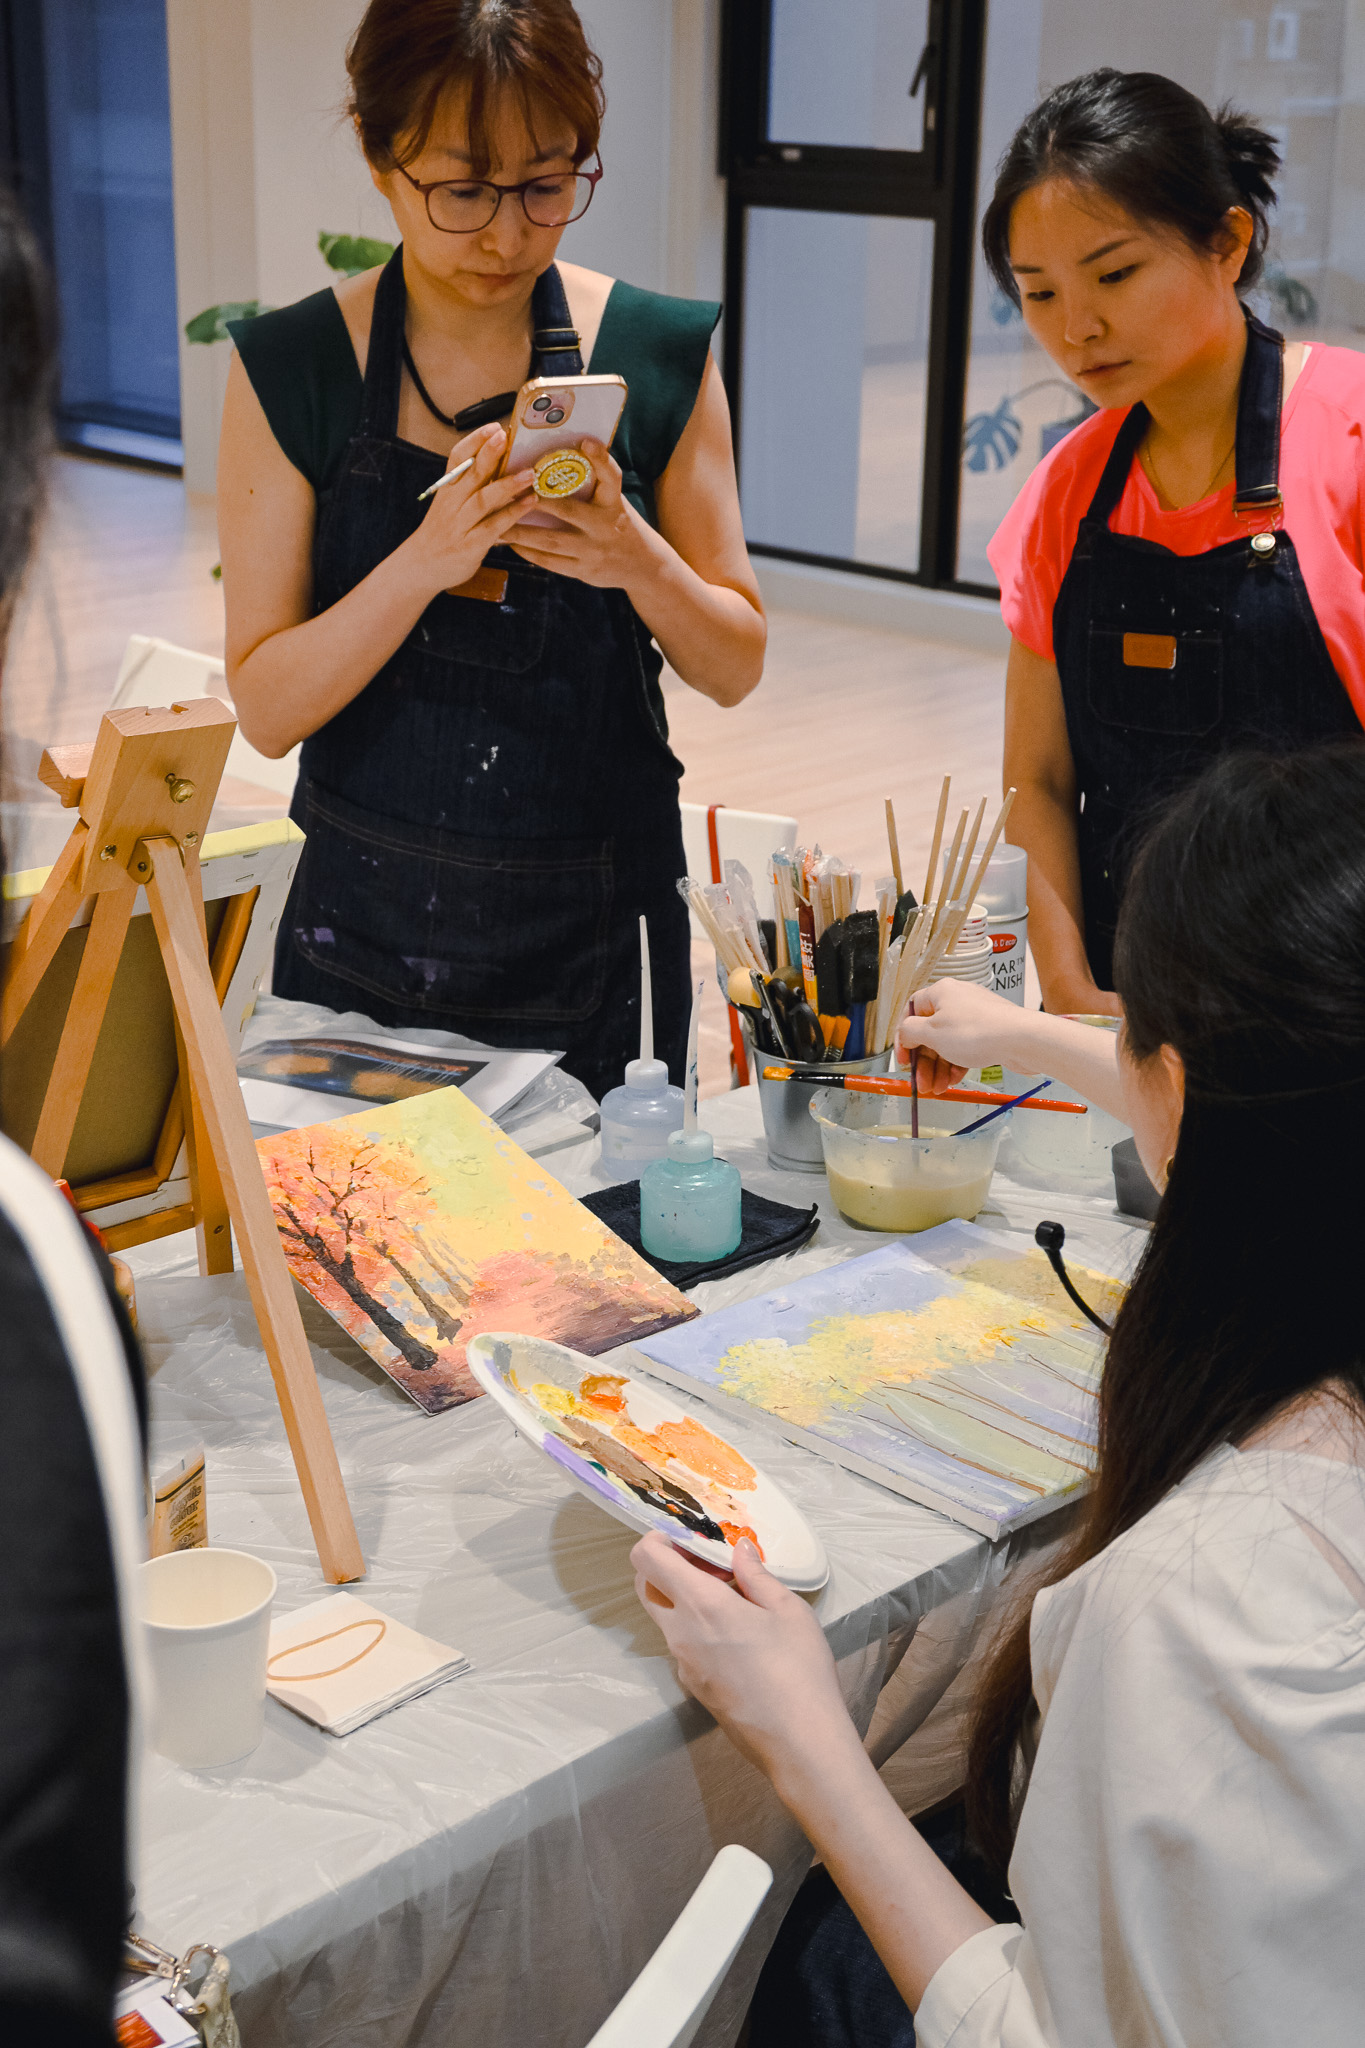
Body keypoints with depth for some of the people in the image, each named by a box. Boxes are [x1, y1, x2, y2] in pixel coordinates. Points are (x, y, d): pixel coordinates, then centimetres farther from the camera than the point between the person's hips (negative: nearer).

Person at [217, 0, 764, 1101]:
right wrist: (426, 561, -23)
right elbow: (268, 707, -8)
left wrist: (638, 560, -17)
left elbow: (735, 667, 2)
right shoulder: (290, 370, -5)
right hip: (369, 936, 0)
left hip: (599, 938, 1)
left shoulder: (660, 353, -2)